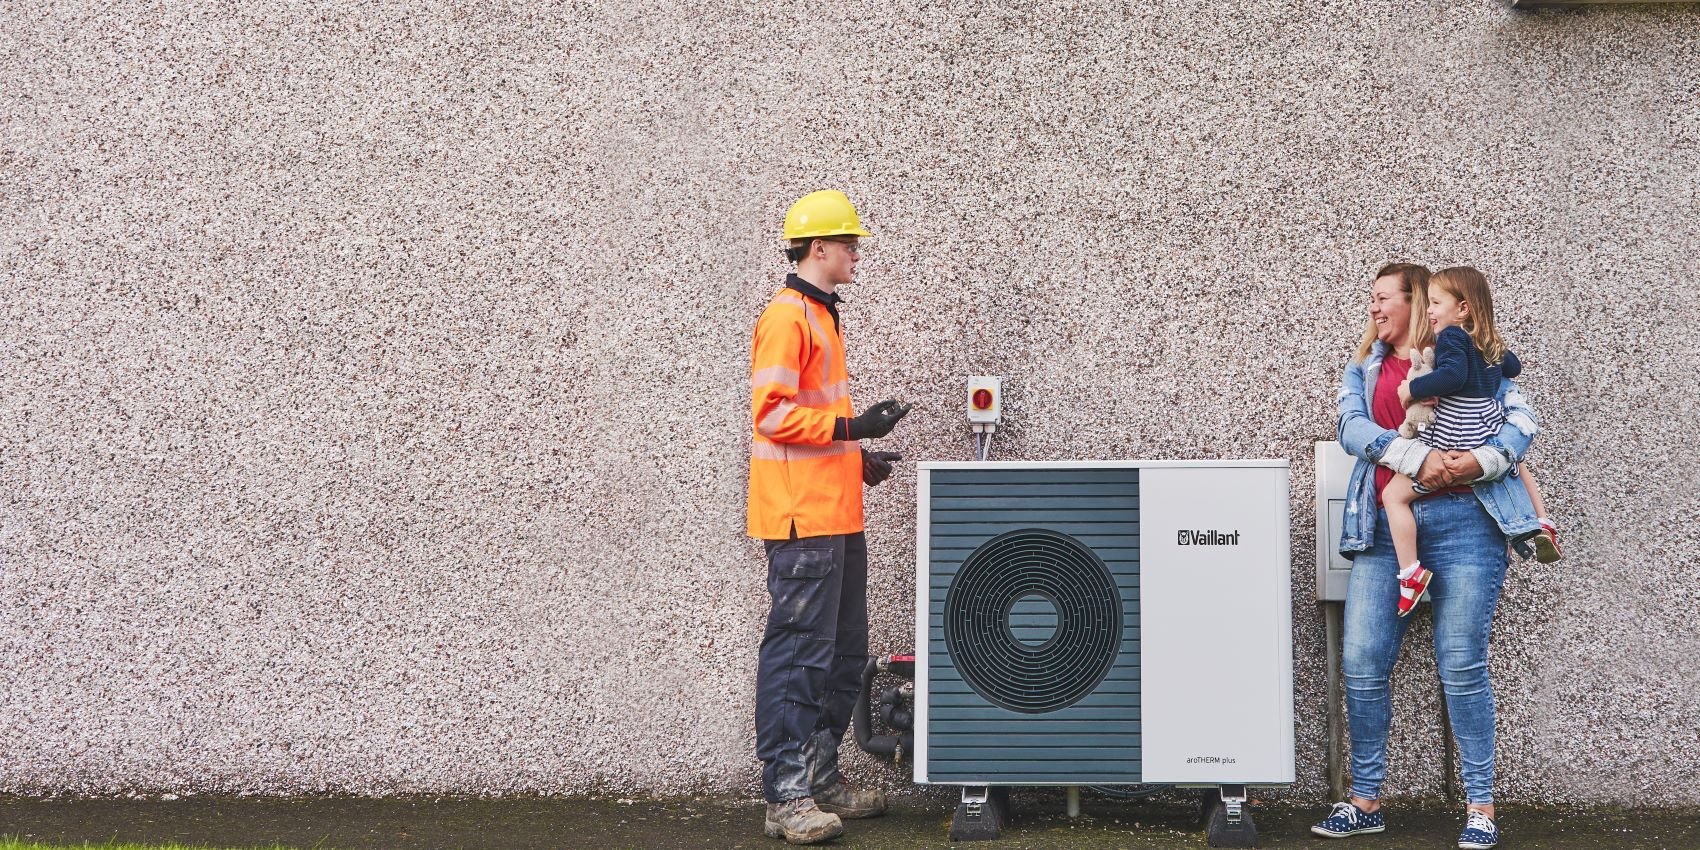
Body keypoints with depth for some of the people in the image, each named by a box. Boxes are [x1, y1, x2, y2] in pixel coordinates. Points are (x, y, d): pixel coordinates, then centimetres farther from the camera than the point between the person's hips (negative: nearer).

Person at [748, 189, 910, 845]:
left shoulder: (820, 316, 20)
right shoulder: (786, 317, -11)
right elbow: (773, 413, -19)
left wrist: (859, 457, 16)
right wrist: (852, 427, -22)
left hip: (836, 518, 10)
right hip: (802, 518, -10)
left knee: (843, 656, 15)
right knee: (797, 655, -8)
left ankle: (821, 778, 24)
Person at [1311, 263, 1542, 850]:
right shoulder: (1364, 369, 18)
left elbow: (1523, 420, 1)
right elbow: (1351, 428, -1)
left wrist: (1481, 462, -18)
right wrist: (1417, 457, -17)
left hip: (1463, 522, -3)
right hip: (1384, 527, 3)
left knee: (1462, 666, -5)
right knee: (1362, 664, -3)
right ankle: (1366, 802, 9)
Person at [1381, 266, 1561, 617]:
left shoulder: (1452, 336, -11)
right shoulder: (1492, 342, 13)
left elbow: (1453, 374, -29)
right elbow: (1514, 367, 32)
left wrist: (1413, 388, -20)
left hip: (1453, 435, -8)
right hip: (1490, 427, 9)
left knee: (1394, 494, -6)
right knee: (1517, 465, 42)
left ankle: (1411, 573, -15)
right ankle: (1543, 523, 34)